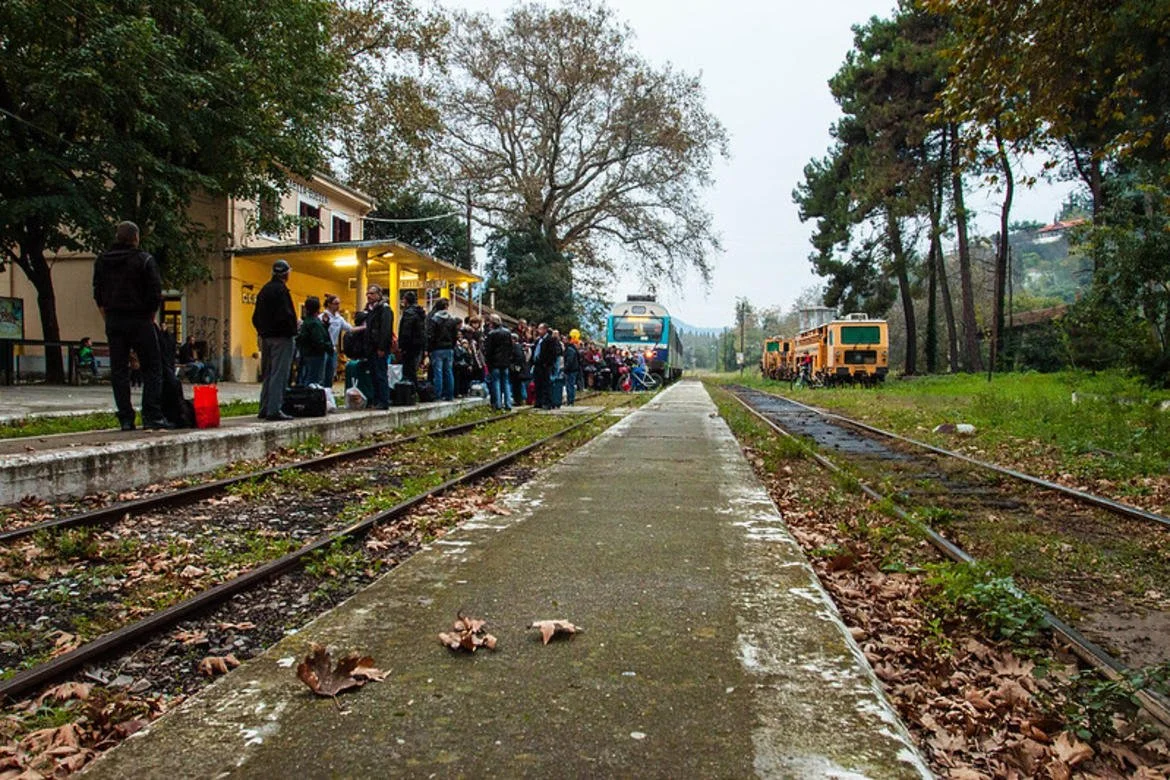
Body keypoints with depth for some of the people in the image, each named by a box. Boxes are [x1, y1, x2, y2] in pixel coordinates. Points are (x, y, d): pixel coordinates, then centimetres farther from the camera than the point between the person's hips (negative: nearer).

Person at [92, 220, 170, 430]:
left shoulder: (101, 261, 10)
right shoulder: (144, 260, -7)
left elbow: (98, 296, 13)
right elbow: (155, 294, -9)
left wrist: (108, 319, 16)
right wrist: (150, 318, 2)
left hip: (114, 321, 5)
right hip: (140, 321, -5)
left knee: (119, 371, 7)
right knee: (151, 369, 0)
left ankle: (126, 419, 5)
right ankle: (152, 416, -7)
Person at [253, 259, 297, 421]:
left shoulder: (264, 289, 15)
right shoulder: (281, 289, -13)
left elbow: (256, 317, 16)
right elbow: (285, 315, -22)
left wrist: (262, 331, 18)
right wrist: (292, 330, -7)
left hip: (266, 336, 9)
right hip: (281, 336, -9)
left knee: (267, 374, 14)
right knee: (279, 374, -8)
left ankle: (264, 409, 18)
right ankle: (274, 410, -10)